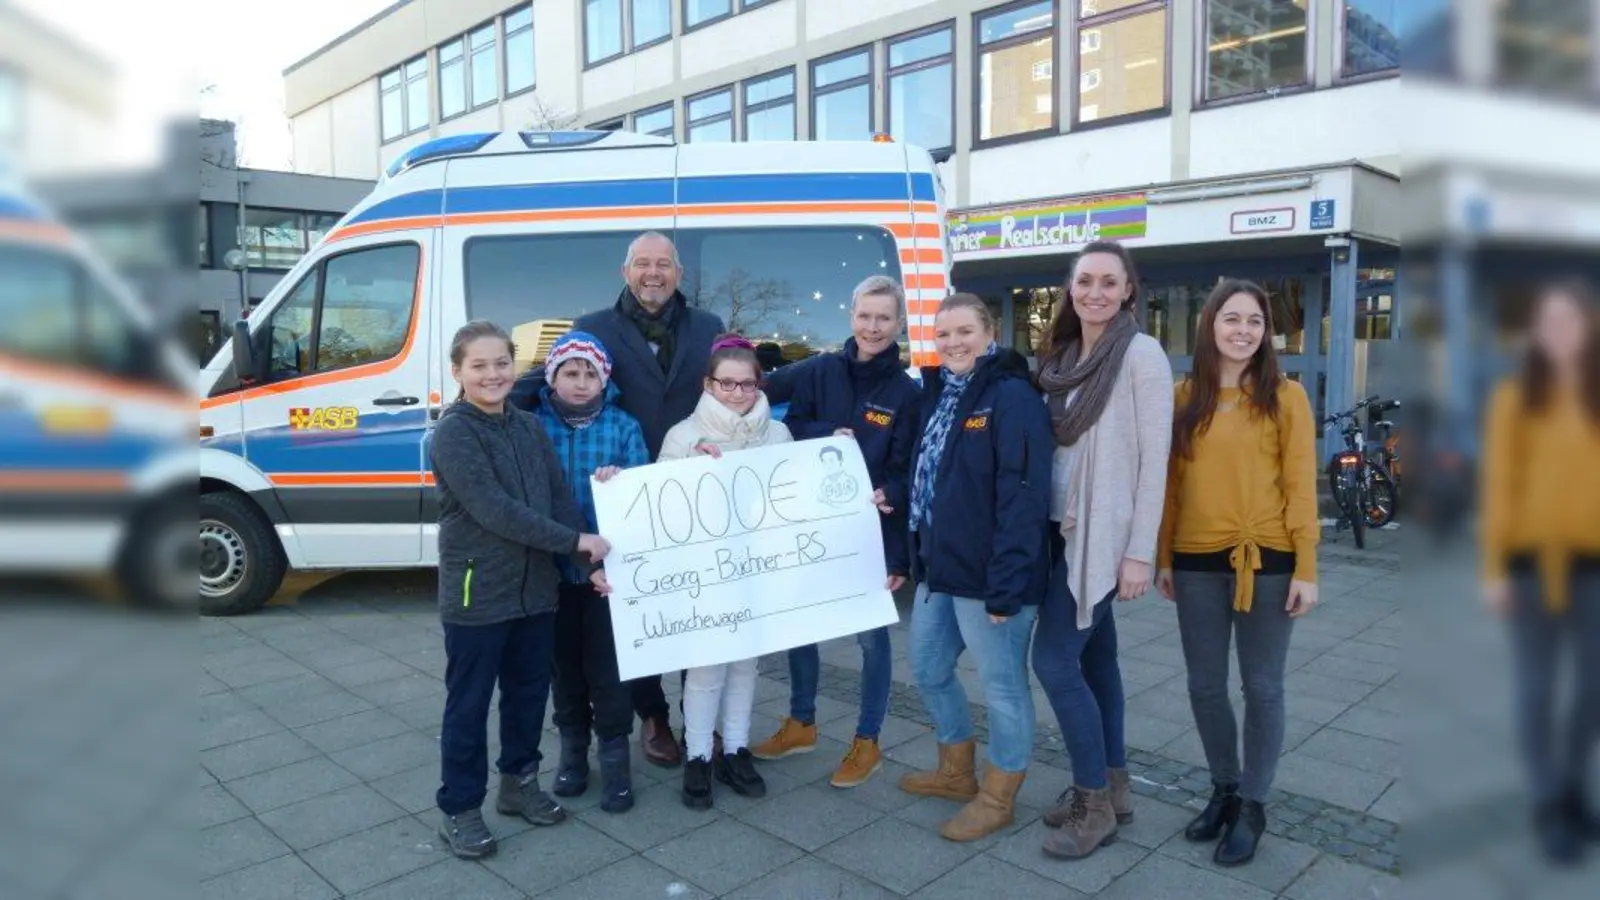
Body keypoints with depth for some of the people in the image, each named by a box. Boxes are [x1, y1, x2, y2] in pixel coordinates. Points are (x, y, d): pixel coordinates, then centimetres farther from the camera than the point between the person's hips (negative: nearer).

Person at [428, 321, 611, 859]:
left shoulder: (528, 427, 7)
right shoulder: (453, 432, -12)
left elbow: (560, 496, 5)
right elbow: (492, 509, -22)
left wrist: (588, 559, -9)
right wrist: (575, 541, -20)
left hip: (536, 588, 6)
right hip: (476, 593, -6)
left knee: (529, 691, 17)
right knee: (469, 704, 7)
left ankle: (519, 782, 36)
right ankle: (460, 808, 22)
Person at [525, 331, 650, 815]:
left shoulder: (624, 427, -1)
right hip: (554, 569, 1)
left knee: (608, 667, 3)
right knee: (564, 665, 15)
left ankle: (615, 758, 20)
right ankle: (573, 750, 34)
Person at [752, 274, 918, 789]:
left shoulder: (905, 392, -4)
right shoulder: (821, 371, 3)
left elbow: (905, 470, -6)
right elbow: (790, 430, 3)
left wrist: (888, 495, -26)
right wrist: (828, 435, -15)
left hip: (872, 528, -3)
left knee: (870, 633, 6)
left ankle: (867, 743, 22)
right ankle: (801, 724, 31)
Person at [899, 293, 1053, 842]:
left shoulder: (1013, 398, -15)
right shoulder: (937, 395, 12)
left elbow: (1023, 499, -21)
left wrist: (1005, 585, -24)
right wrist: (911, 555, 13)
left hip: (987, 576, -9)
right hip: (939, 569, 9)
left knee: (1002, 685, 7)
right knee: (929, 669, 20)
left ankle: (998, 797, 25)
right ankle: (956, 771, 40)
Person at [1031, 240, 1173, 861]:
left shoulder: (1140, 353, -11)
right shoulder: (1063, 356, 10)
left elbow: (1154, 458, -14)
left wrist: (1139, 552, -17)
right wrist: (1048, 523, 10)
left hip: (1104, 533, -7)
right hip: (1064, 528, 7)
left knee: (1054, 659, -8)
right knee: (1094, 655, 14)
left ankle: (1095, 803, 8)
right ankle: (1112, 786, 27)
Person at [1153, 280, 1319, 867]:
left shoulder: (1286, 397, -3)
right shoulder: (1183, 397, 5)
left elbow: (1300, 488, -5)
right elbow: (1171, 483, 6)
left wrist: (1305, 570, -8)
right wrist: (1163, 558, 6)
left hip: (1266, 561, -2)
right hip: (1197, 563, 3)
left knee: (1261, 688, 9)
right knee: (1205, 686, 12)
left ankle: (1253, 806, 26)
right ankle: (1224, 790, 33)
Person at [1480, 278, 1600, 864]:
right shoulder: (1515, 397, -2)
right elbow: (1497, 485, -2)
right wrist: (1494, 567, -6)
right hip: (1533, 558, -2)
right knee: (1536, 689, 4)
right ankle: (1549, 810, 17)